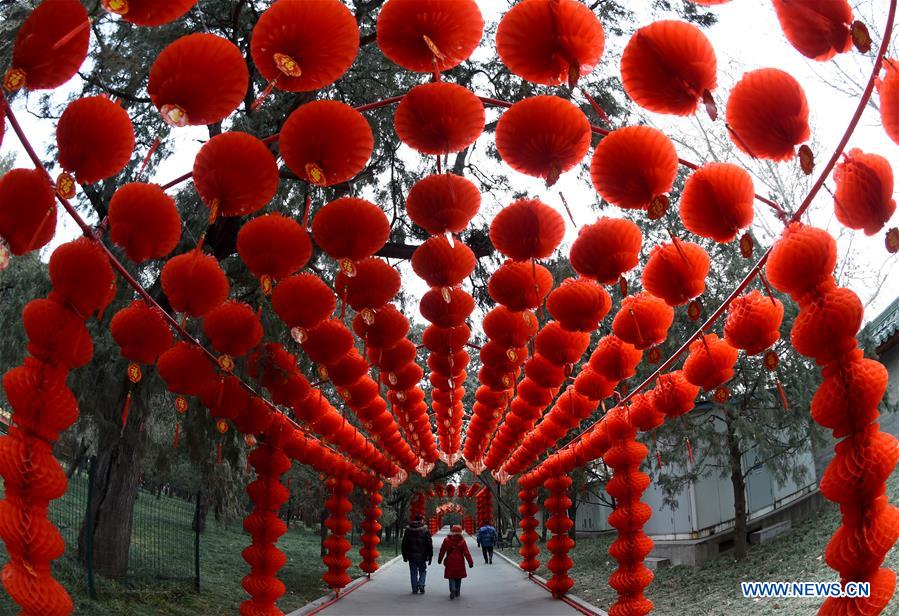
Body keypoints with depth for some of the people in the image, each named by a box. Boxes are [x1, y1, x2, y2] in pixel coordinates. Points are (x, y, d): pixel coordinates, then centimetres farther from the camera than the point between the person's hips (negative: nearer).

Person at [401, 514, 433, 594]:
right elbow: (429, 545, -6)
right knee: (423, 571, 14)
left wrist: (405, 556, 15)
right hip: (422, 556, -2)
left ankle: (415, 589, 10)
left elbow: (404, 544, 8)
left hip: (411, 557, 2)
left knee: (413, 573, 11)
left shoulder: (408, 531, 2)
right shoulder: (425, 531, -7)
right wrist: (430, 556, 2)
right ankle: (421, 585, -6)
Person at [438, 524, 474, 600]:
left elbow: (442, 551, 2)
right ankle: (457, 592, 21)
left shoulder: (447, 540, -5)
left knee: (451, 577, 6)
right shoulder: (462, 541, -6)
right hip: (459, 563, 1)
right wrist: (470, 562, -3)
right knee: (458, 578, 17)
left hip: (450, 563, -1)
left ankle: (452, 589, -19)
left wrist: (439, 559, 17)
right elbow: (466, 553, -7)